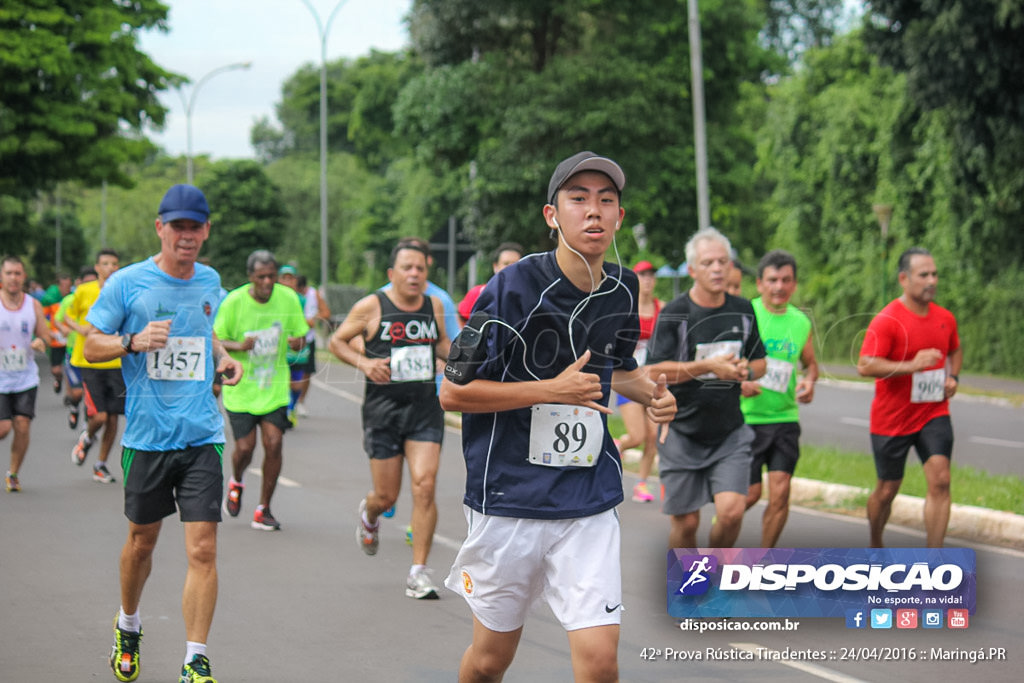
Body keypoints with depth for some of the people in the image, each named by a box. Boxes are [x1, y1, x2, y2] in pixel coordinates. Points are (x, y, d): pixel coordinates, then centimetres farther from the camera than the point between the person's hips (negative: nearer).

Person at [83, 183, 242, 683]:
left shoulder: (209, 281, 8)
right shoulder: (127, 283, -5)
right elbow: (91, 346, -1)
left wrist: (222, 358, 6)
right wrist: (135, 341, -19)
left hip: (202, 435, 2)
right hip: (147, 435, -2)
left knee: (203, 549, -8)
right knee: (141, 542, 14)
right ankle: (128, 628, 42)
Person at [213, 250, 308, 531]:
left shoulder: (288, 298, -5)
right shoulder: (233, 301, -12)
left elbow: (301, 336, 6)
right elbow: (216, 341, -4)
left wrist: (297, 342, -18)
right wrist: (239, 346, -25)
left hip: (275, 387, 2)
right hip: (241, 387, -2)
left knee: (273, 444, -7)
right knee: (245, 447, -4)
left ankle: (263, 510, 8)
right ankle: (235, 484, 33)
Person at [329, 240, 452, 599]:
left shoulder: (434, 306, 7)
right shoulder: (371, 306, -4)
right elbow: (337, 341, 5)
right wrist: (363, 362, -12)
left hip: (425, 408, 2)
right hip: (383, 408, -2)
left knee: (425, 485, -13)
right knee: (386, 496, 4)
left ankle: (419, 572, -5)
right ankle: (368, 514, 44)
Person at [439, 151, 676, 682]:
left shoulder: (622, 289, 4)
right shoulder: (513, 288, -14)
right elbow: (452, 392, -12)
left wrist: (652, 393, 2)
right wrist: (551, 389, -18)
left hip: (590, 503, 3)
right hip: (507, 499, -3)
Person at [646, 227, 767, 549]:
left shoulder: (743, 311, 6)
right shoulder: (673, 314, -7)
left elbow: (760, 362, 17)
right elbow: (655, 371, -15)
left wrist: (746, 370, -7)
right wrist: (709, 366, -21)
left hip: (730, 432, 3)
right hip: (681, 433, -2)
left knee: (732, 511, -13)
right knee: (685, 520, 3)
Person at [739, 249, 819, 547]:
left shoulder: (801, 322, 6)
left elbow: (810, 363, 21)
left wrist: (809, 381, 0)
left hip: (785, 418, 3)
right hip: (746, 418, -3)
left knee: (780, 493, -5)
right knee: (750, 493, -2)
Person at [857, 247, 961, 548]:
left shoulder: (945, 318, 4)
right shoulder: (886, 320, -15)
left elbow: (955, 351, 25)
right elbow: (864, 366, -25)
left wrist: (953, 377, 5)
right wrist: (911, 366, -33)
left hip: (934, 413, 4)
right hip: (891, 419, -4)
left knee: (940, 481, -13)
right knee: (887, 490, 9)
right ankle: (875, 548, 36)